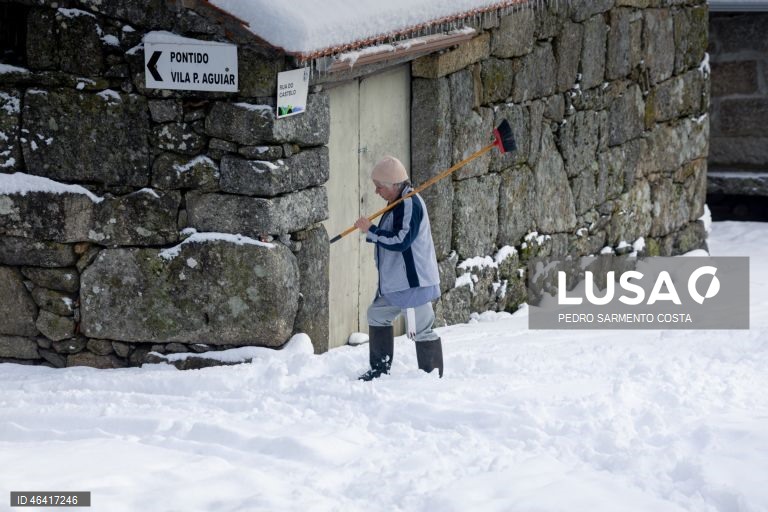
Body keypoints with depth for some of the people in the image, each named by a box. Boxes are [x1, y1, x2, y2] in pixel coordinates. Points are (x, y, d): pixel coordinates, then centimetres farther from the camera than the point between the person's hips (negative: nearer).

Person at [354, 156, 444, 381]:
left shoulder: (410, 204, -19)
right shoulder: (398, 203, 13)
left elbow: (400, 240, -26)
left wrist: (371, 230, -18)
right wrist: (372, 232, 4)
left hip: (413, 282, -11)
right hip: (393, 282, 11)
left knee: (420, 330, -7)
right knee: (377, 315, 20)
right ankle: (380, 369, 29)